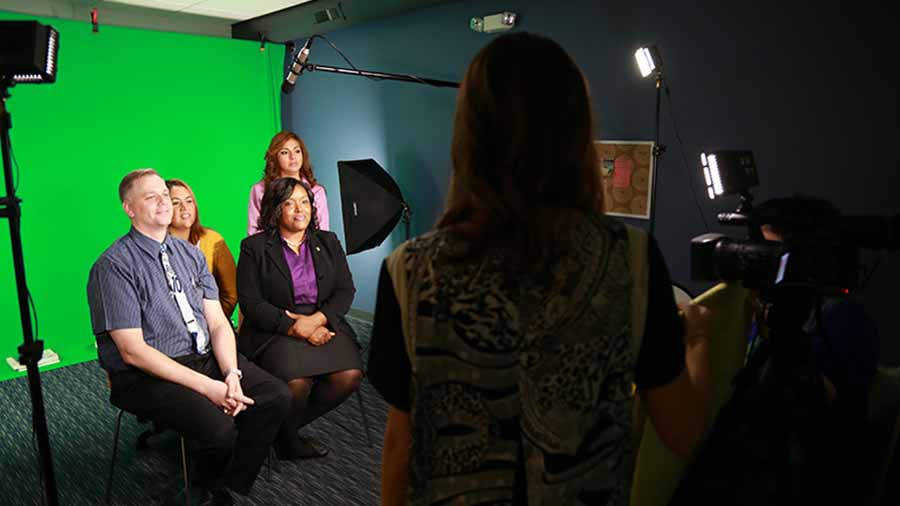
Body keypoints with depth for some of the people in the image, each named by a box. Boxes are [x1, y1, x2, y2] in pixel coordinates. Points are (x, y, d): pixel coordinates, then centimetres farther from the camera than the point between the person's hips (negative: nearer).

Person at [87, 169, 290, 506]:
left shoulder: (191, 254, 9)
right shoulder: (113, 267, -10)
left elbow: (218, 322, 5)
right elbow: (133, 351, -16)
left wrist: (231, 374, -14)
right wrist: (206, 386, -21)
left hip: (206, 357, 6)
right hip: (146, 374, -6)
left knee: (276, 396, -14)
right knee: (218, 427, -27)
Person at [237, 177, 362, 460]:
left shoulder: (328, 242, 15)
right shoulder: (254, 247, 4)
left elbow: (346, 291, 7)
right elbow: (250, 302, -5)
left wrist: (316, 319, -12)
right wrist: (295, 328, -15)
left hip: (324, 325, 4)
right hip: (274, 331, -3)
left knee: (349, 375, -23)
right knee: (295, 382, -31)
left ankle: (287, 425, 2)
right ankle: (286, 438, 3)